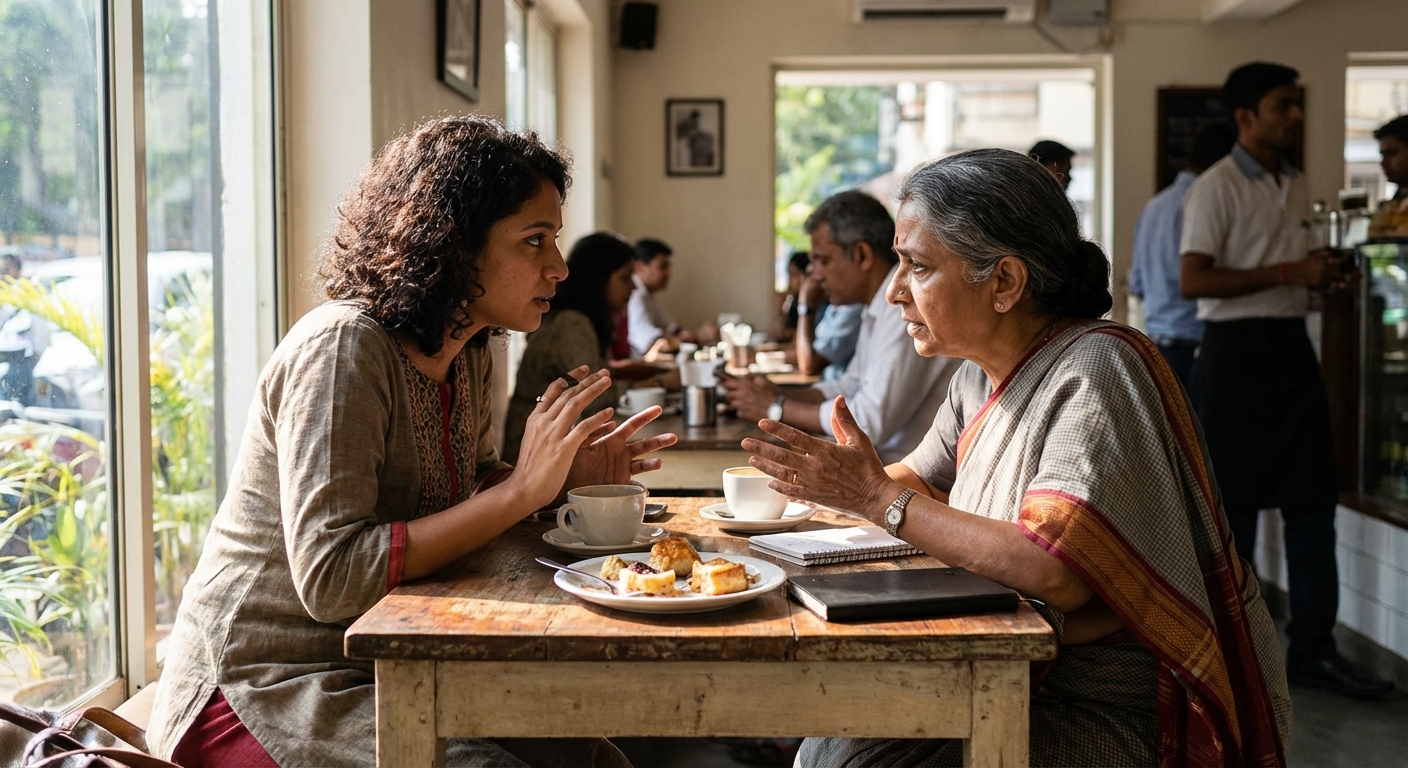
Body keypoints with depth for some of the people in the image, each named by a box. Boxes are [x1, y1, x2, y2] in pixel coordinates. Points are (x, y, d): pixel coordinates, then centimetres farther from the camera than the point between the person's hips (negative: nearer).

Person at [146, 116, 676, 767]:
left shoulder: (469, 354, 4)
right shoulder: (343, 347, -21)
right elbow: (331, 579, -28)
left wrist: (568, 472, -2)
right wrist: (524, 489, -27)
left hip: (380, 675, 8)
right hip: (257, 687, -7)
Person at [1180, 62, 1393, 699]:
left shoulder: (1296, 187, 14)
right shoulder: (1217, 188, -10)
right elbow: (1194, 282, -19)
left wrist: (1320, 277, 4)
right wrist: (1287, 273, -19)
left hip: (1291, 347, 8)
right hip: (1236, 352, -7)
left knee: (1312, 500, 5)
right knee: (1233, 503, 1)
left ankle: (1312, 649, 12)